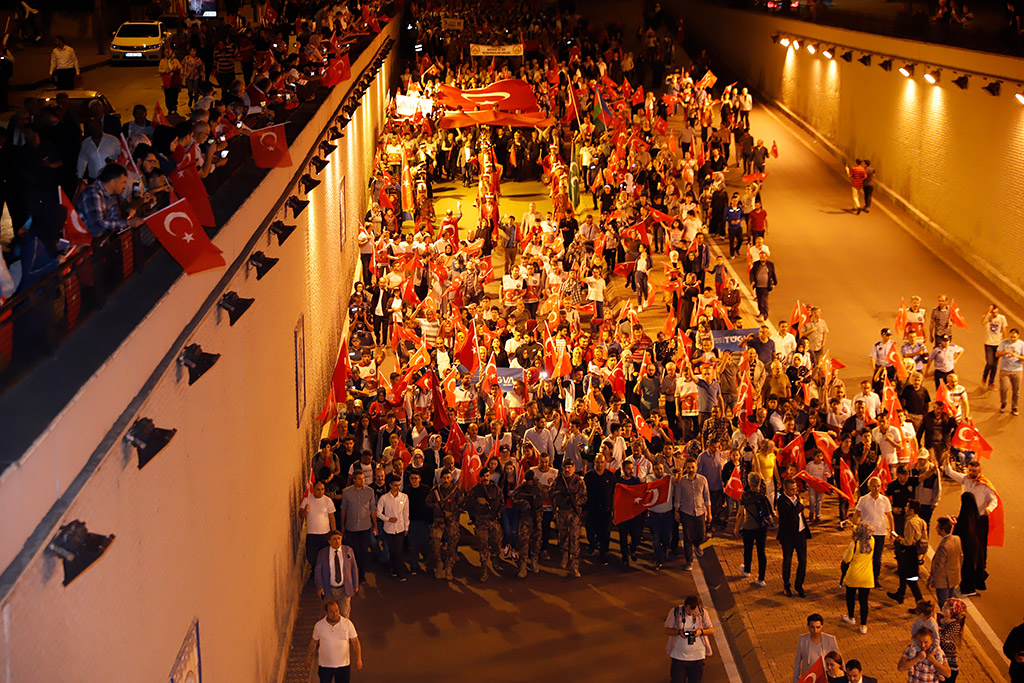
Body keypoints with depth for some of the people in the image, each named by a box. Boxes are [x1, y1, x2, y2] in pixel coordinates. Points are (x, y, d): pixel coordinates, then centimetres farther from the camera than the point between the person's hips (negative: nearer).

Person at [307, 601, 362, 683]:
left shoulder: (348, 624, -12)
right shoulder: (319, 625, -11)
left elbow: (355, 642, -5)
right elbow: (314, 641, 6)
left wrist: (358, 659, -8)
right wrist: (309, 656, 16)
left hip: (343, 665, 0)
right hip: (325, 665, 0)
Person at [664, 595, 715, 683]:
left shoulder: (703, 612, -5)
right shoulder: (675, 612, -8)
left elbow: (711, 630, 1)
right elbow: (667, 630, -3)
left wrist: (701, 631, -19)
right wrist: (679, 632, -21)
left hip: (697, 656, 1)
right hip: (678, 656, -1)